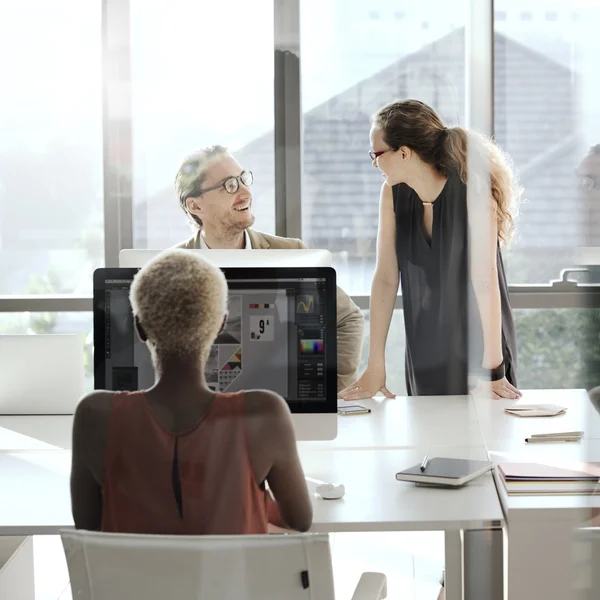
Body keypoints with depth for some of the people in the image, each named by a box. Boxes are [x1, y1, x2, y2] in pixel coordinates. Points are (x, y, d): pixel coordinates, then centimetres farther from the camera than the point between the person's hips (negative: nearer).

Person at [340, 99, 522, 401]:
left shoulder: (471, 192, -19)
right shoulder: (393, 194, -4)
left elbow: (485, 281, -21)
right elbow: (385, 278, -5)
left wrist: (492, 368, -23)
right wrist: (375, 368, -8)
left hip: (477, 341, -4)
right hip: (423, 351, 4)